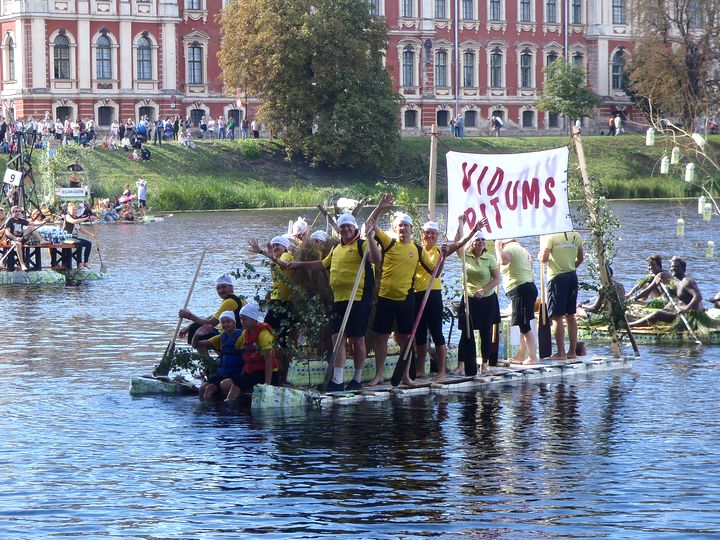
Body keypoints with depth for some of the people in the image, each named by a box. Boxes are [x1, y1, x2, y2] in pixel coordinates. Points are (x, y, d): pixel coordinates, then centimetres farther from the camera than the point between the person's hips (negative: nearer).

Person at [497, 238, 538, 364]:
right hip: (529, 286, 10)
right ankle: (522, 355, 24)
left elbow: (503, 260, -32)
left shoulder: (509, 249, -9)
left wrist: (498, 247, -16)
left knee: (524, 325, -10)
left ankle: (533, 357, -13)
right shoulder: (522, 250, 21)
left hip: (519, 289, -10)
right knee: (523, 325, 17)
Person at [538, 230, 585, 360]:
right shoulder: (576, 235, 5)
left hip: (557, 277, -6)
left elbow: (544, 258, -19)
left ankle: (561, 353, -5)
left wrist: (539, 256, 3)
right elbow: (580, 258, 15)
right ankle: (572, 351, 17)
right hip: (572, 276, 6)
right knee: (570, 315, 13)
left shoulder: (550, 236, -13)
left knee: (557, 317, -3)